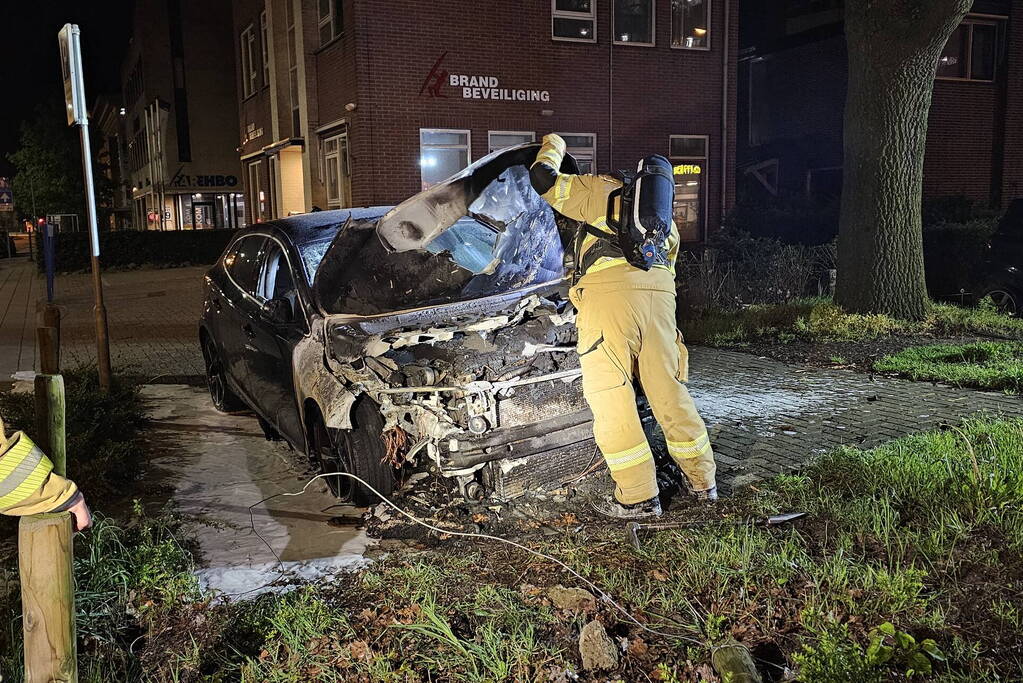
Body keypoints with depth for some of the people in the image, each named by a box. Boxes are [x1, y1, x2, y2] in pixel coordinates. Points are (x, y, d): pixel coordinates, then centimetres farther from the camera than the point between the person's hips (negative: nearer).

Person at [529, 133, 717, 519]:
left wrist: (552, 148, 33)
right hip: (660, 291, 6)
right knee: (669, 390, 14)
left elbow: (542, 180, 14)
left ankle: (639, 497, 1)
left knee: (610, 396, -1)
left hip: (608, 292, -5)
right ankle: (703, 482, 24)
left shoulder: (602, 190, 19)